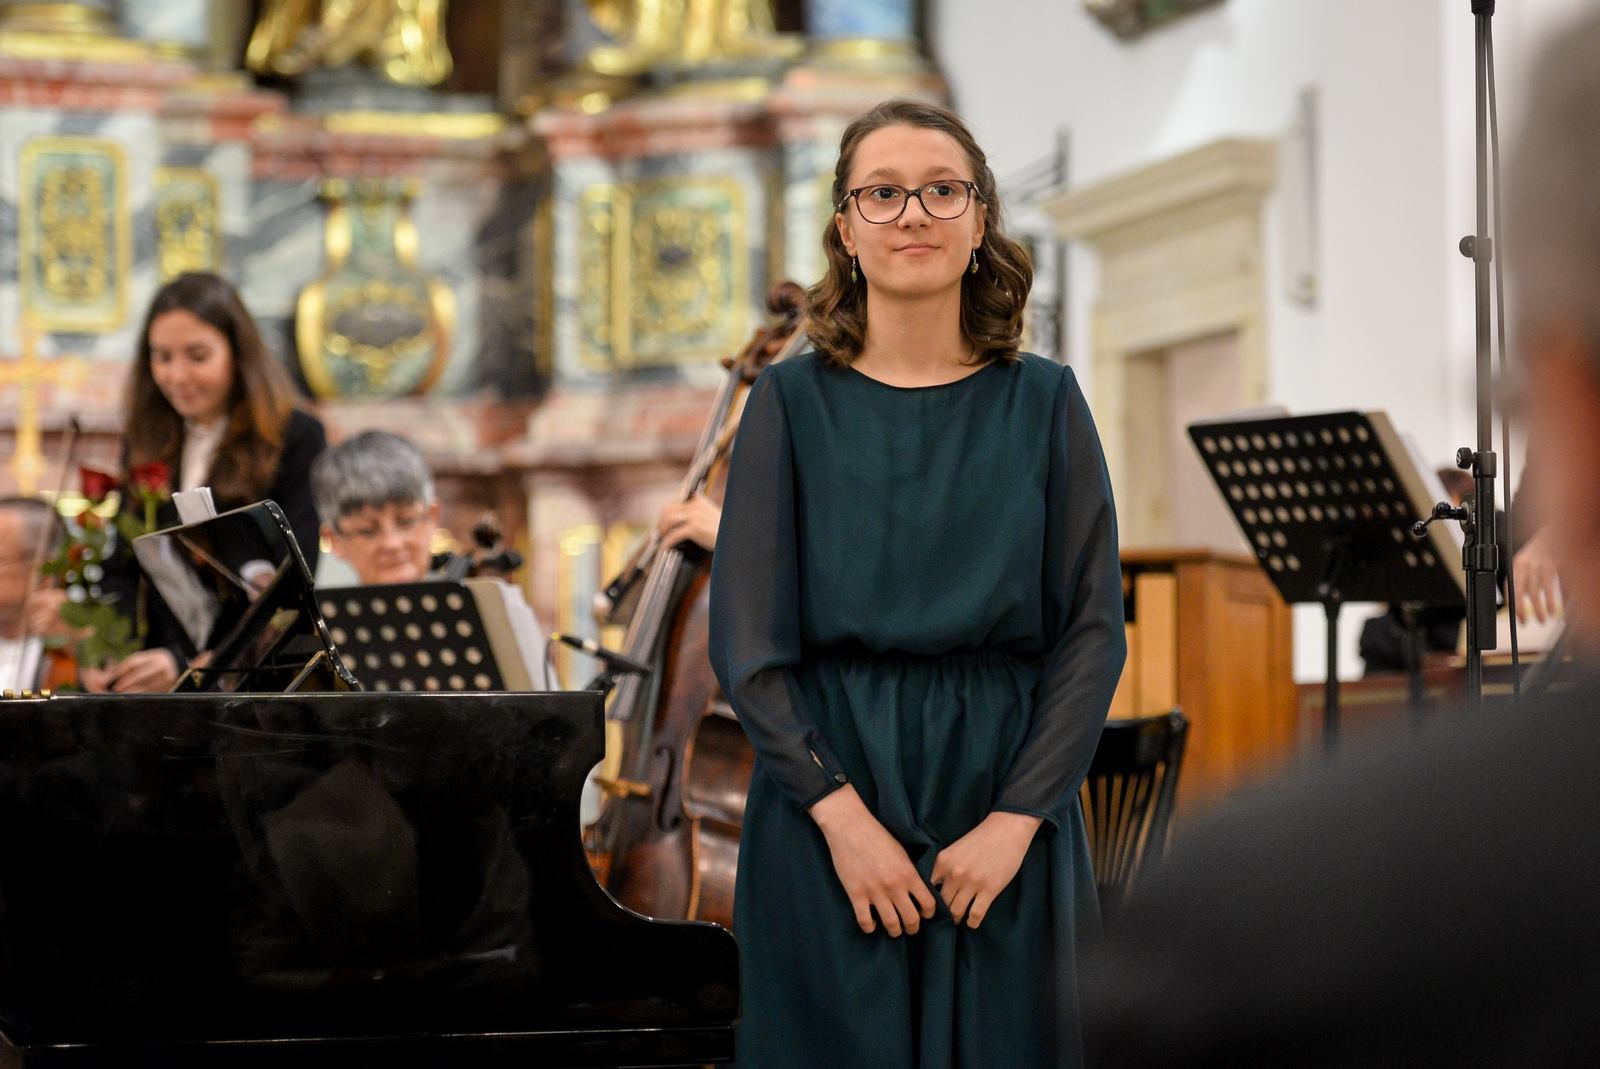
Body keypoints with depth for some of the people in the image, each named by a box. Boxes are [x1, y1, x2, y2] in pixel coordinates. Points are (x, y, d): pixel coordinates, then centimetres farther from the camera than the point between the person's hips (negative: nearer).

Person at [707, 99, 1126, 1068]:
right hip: (830, 802, -1)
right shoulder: (793, 402, 2)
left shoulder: (1044, 403, 4)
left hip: (1007, 806, 1)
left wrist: (1018, 817, -10)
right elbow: (748, 641, -2)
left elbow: (1094, 632, 1)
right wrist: (840, 813, -13)